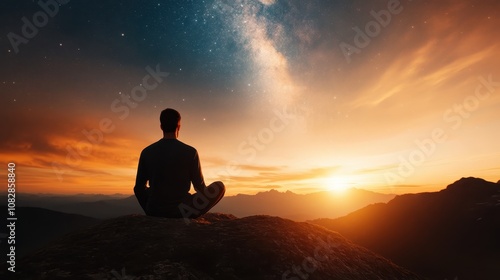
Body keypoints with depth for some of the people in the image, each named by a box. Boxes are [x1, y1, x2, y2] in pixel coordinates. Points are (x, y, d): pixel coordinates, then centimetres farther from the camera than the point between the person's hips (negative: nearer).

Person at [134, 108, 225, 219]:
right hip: (182, 211, -3)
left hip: (154, 213, 4)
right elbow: (200, 188, -4)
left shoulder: (147, 152, -3)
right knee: (220, 186, 8)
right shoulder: (190, 152, -12)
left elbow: (139, 188, 5)